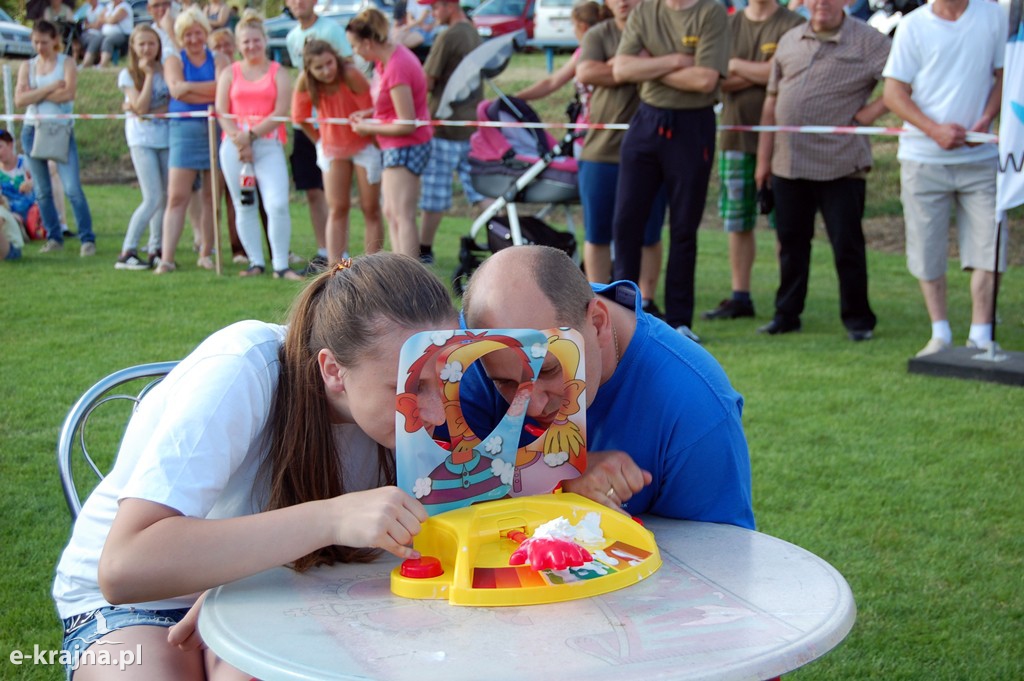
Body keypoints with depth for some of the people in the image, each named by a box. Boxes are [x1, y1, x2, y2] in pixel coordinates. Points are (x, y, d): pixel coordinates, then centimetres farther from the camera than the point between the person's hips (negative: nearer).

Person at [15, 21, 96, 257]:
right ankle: (54, 238, 16)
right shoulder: (27, 66, 9)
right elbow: (19, 99, -5)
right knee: (42, 190, 7)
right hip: (33, 130, 4)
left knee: (72, 188, -12)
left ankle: (87, 239, -8)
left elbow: (68, 93, -15)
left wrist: (35, 94, -8)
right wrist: (50, 89, -13)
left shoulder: (67, 63, 2)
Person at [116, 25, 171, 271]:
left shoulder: (166, 70, 7)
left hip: (166, 137, 4)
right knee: (153, 198, -12)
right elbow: (141, 107, -13)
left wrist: (149, 110, -14)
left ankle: (156, 250, 12)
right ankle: (127, 252, -7)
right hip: (142, 140, -4)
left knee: (165, 197, 3)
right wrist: (148, 75, -11)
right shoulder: (128, 74, -1)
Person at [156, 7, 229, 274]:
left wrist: (189, 87, -9)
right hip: (185, 129, -1)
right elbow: (176, 89, -10)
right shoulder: (174, 61, 9)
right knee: (177, 197, -7)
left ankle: (206, 254, 14)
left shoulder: (218, 60, 9)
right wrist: (210, 94, -12)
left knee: (211, 196, 5)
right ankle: (166, 258, -10)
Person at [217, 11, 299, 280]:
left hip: (268, 144, -2)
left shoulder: (278, 73, 7)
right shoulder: (229, 73, 13)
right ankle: (256, 262, 11)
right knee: (244, 206, 4)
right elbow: (221, 112, 6)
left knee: (278, 205, -15)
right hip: (234, 146, 3)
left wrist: (251, 136, -11)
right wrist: (238, 138, -10)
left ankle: (281, 266, -9)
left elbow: (280, 112, -3)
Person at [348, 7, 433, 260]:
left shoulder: (396, 69, -25)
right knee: (391, 212, 14)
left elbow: (407, 125, -24)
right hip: (397, 147, 11)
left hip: (406, 147, -11)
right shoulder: (392, 54, 5)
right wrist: (369, 113, 4)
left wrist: (368, 128, -12)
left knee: (402, 215, -12)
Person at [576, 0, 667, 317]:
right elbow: (586, 73, -10)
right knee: (596, 234, 5)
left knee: (648, 234, 4)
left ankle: (646, 302, 15)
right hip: (601, 149, 1)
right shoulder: (598, 35, 9)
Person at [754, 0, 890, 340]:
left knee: (846, 243, 1)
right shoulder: (790, 41, 11)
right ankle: (787, 314, 23)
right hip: (788, 162, 5)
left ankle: (857, 318, 14)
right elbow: (772, 102, 14)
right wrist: (763, 158, 11)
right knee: (791, 241, 11)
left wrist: (871, 111, -11)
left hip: (840, 163, -4)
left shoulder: (868, 41, -4)